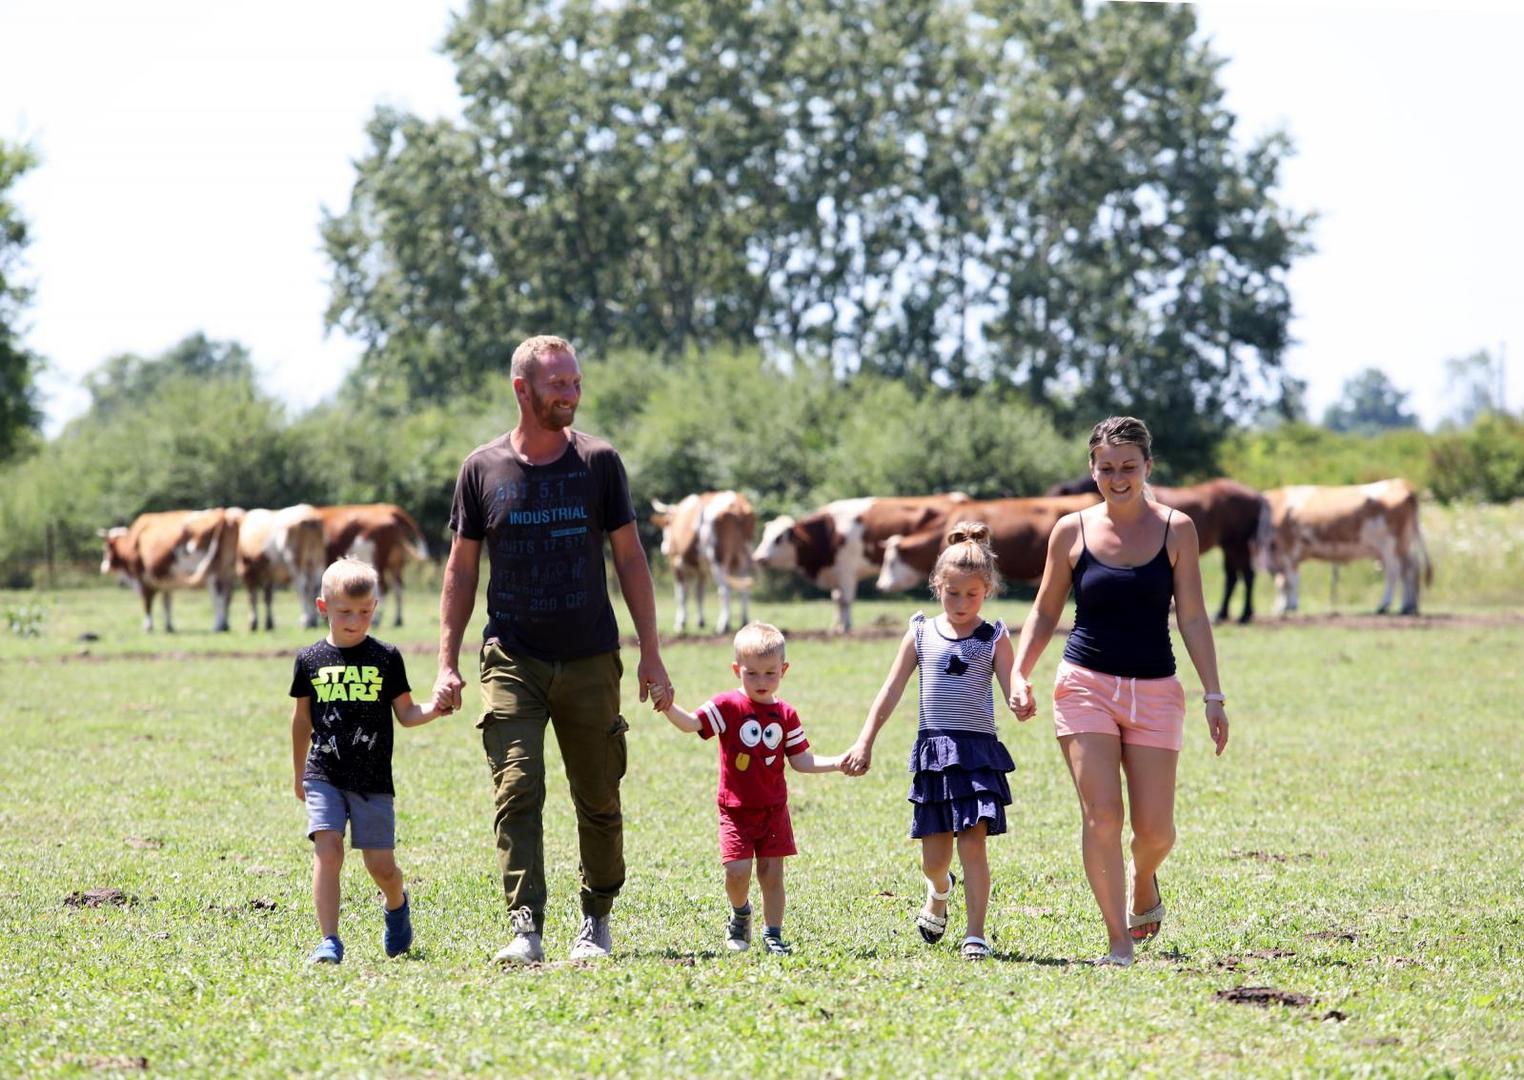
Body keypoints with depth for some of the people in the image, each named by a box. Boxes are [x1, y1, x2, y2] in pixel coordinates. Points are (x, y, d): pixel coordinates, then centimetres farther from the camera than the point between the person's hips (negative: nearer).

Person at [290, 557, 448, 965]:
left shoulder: (386, 658, 2)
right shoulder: (310, 661, 4)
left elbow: (406, 713, 4)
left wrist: (433, 709, -17)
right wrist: (298, 774, 22)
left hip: (373, 780, 0)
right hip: (324, 777, 0)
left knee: (380, 863, 3)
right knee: (327, 850, -16)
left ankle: (396, 905, 37)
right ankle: (329, 941, -16)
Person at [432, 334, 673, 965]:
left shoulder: (598, 462, 3)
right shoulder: (483, 469, 3)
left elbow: (630, 559, 7)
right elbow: (462, 569, 9)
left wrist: (650, 654, 3)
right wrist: (447, 663, 3)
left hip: (591, 660, 1)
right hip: (513, 659, -1)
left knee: (599, 801, 4)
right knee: (517, 793, -13)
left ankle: (597, 921, 20)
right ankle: (525, 930, -17)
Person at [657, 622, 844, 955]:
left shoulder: (786, 715, 3)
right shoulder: (728, 706, -7)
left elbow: (801, 761, 7)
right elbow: (691, 723, -20)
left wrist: (839, 763, -4)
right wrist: (669, 708, -38)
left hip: (773, 808, 2)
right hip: (736, 809, -2)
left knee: (772, 872, 2)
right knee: (737, 871, -11)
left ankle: (773, 934, 14)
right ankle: (741, 913, 20)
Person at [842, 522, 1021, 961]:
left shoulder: (994, 638, 1)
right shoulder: (921, 633, 6)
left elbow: (1013, 692, -6)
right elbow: (891, 690, 8)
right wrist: (864, 742, 5)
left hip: (978, 749, -2)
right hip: (933, 749, 2)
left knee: (972, 843, -11)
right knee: (934, 856, 7)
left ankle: (976, 935, -6)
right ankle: (939, 892, 42)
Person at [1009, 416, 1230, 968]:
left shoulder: (1176, 530, 1)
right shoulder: (1072, 531, 2)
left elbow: (1193, 618, 2)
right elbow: (1045, 612, 11)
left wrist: (1213, 696, -2)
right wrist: (1020, 674, -2)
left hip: (1155, 690, 1)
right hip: (1086, 685, -1)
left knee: (1155, 829, -2)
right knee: (1101, 817, -12)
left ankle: (1143, 882, 34)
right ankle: (1119, 945, -3)